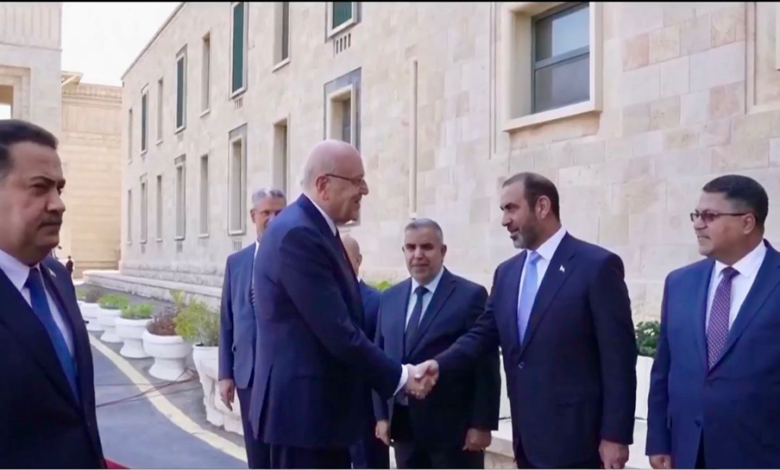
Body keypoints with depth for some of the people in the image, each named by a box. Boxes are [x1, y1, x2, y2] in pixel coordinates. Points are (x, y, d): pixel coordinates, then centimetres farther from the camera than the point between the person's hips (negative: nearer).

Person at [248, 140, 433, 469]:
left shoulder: (317, 230, 12)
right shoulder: (297, 234, -21)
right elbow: (337, 332, -24)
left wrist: (396, 372, 12)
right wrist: (398, 377, -13)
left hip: (322, 403, 11)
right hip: (302, 406, -10)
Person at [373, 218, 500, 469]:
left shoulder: (471, 295, -7)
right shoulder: (390, 298, 9)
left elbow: (486, 368, -8)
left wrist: (481, 424, -11)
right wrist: (381, 414, 7)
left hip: (453, 427, -5)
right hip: (404, 426, 5)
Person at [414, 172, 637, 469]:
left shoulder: (597, 265, -10)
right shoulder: (507, 272, 11)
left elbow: (619, 357, -11)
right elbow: (483, 334, 10)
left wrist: (615, 434, -13)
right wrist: (439, 364, -8)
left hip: (573, 436, -6)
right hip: (527, 438, 7)